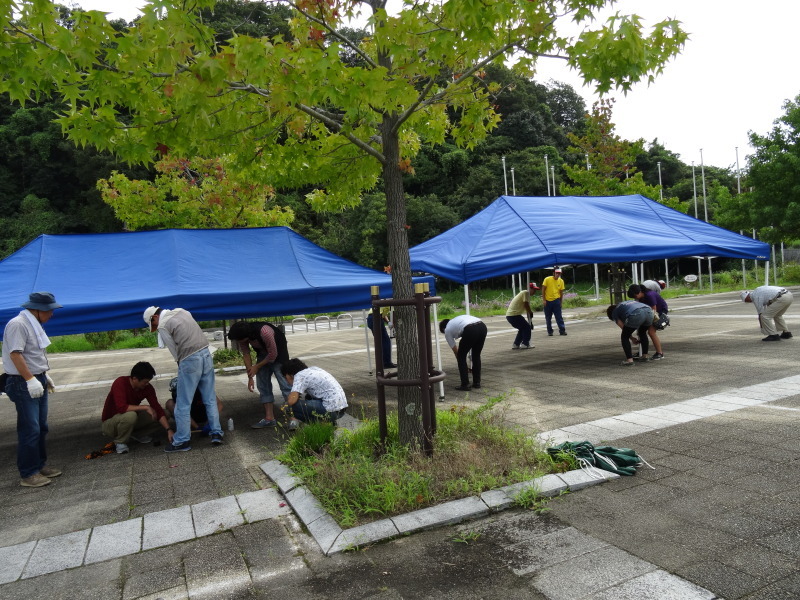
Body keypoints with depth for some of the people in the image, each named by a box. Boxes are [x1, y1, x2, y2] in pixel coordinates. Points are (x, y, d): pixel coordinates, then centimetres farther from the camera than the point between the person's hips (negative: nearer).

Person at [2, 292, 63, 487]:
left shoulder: (33, 324, 14)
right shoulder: (18, 324, -16)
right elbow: (15, 354, -24)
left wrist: (44, 376, 22)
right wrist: (30, 379, -26)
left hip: (38, 380, 10)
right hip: (23, 384, -10)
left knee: (41, 427, 15)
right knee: (29, 429, -6)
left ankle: (39, 465, 26)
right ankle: (28, 474, 2)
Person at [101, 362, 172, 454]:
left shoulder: (148, 388, -11)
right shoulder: (120, 383, -26)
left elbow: (157, 408, -15)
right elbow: (121, 407, -39)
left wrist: (169, 430, -24)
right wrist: (145, 407, -37)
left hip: (130, 419, 6)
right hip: (109, 423, -6)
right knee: (130, 415, -38)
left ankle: (136, 435, 6)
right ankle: (120, 442, -12)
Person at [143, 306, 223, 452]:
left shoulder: (163, 326, -3)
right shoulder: (182, 311, 17)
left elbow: (175, 351, -5)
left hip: (190, 360, -7)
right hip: (206, 353, 7)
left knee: (183, 404, 5)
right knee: (210, 399, 14)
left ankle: (182, 441, 12)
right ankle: (216, 433, 16)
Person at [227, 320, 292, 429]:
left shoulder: (265, 332, -40)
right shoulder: (242, 335, -21)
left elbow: (273, 355, -27)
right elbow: (246, 355, -8)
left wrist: (256, 367, -16)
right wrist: (250, 377, -8)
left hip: (278, 352, -6)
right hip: (262, 354, 6)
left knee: (285, 384, -13)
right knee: (262, 385, 2)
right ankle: (269, 418, 7)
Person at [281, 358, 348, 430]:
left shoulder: (300, 376, -6)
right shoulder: (313, 369, 19)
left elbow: (291, 401, -17)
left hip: (332, 410, -9)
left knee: (293, 405, -8)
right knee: (308, 397, 28)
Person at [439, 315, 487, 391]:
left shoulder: (447, 330, 24)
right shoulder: (457, 320, 40)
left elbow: (455, 351, 28)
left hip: (470, 330, -6)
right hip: (482, 326, 6)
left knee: (461, 356, 14)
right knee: (476, 355, 24)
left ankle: (465, 385, 15)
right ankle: (477, 383, 29)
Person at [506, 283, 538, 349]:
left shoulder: (524, 293, 24)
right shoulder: (526, 293, -6)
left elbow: (526, 308, 24)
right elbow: (526, 305, -15)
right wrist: (531, 313, 0)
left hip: (509, 315, 10)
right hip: (514, 315, -10)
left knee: (523, 328, 21)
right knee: (527, 327, -1)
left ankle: (515, 345, 21)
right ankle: (525, 344, -1)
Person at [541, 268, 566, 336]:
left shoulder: (561, 281, 2)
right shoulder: (547, 279, -7)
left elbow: (561, 292, 9)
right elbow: (543, 290, -4)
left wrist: (560, 302, 9)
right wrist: (544, 300, -8)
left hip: (556, 301, 1)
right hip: (548, 301, -1)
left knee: (559, 317, -3)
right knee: (548, 317, 6)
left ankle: (562, 331, -2)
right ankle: (550, 331, 16)